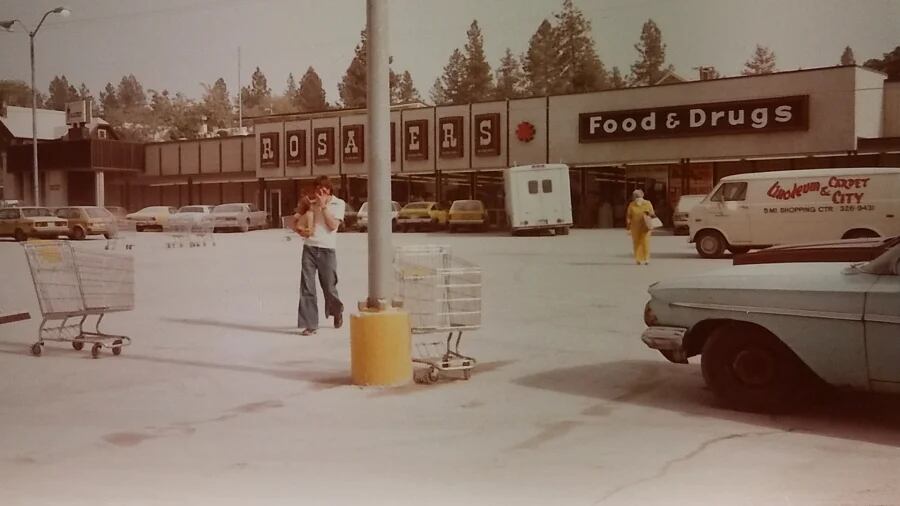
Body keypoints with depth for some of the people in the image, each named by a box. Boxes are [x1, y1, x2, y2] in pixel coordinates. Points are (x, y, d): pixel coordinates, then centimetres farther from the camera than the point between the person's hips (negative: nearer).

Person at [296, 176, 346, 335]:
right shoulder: (312, 203, 11)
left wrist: (323, 206, -11)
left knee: (329, 287, 7)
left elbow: (333, 225, -10)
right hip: (309, 247, 2)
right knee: (307, 287, -6)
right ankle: (309, 325, -2)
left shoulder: (338, 204, 3)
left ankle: (337, 312, 37)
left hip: (327, 250, -2)